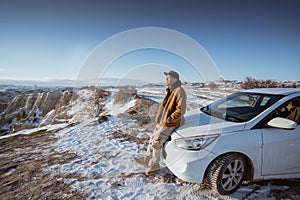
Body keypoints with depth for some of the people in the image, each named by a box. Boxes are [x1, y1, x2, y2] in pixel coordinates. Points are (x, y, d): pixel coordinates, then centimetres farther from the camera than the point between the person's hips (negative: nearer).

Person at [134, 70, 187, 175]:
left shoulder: (179, 91, -18)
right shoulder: (170, 91, 13)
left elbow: (181, 110, -24)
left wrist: (169, 119, -20)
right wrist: (158, 116, 11)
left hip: (169, 124, -9)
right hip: (161, 122, 9)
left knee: (156, 143, -5)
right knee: (152, 139, 14)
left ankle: (155, 164, 15)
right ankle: (146, 159, 29)